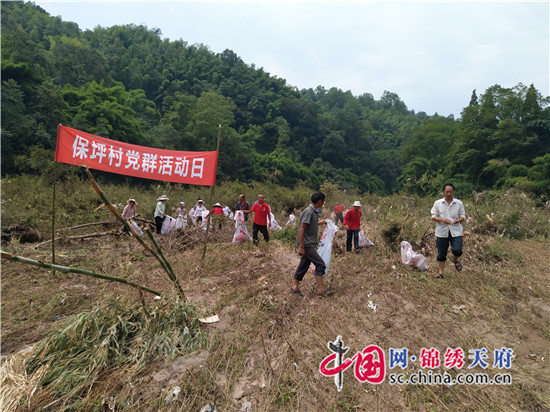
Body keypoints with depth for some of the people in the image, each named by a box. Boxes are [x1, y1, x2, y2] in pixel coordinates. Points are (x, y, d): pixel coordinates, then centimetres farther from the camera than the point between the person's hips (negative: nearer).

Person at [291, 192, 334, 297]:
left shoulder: (314, 211, 9)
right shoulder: (308, 212, -20)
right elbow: (301, 229, -23)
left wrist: (321, 222, 33)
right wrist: (301, 247, -24)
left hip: (310, 244, 9)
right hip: (307, 244, -9)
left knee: (304, 265, 14)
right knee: (320, 264, -6)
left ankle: (295, 286, 24)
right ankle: (321, 290, 3)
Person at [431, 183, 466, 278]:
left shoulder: (459, 203, 4)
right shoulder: (437, 203, 1)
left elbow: (463, 216, 9)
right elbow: (433, 217, 1)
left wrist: (459, 220, -16)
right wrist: (442, 220, -19)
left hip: (456, 231, 0)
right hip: (442, 232, 0)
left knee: (457, 250, -14)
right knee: (441, 254, 6)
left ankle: (455, 260, 22)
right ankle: (440, 271, 19)